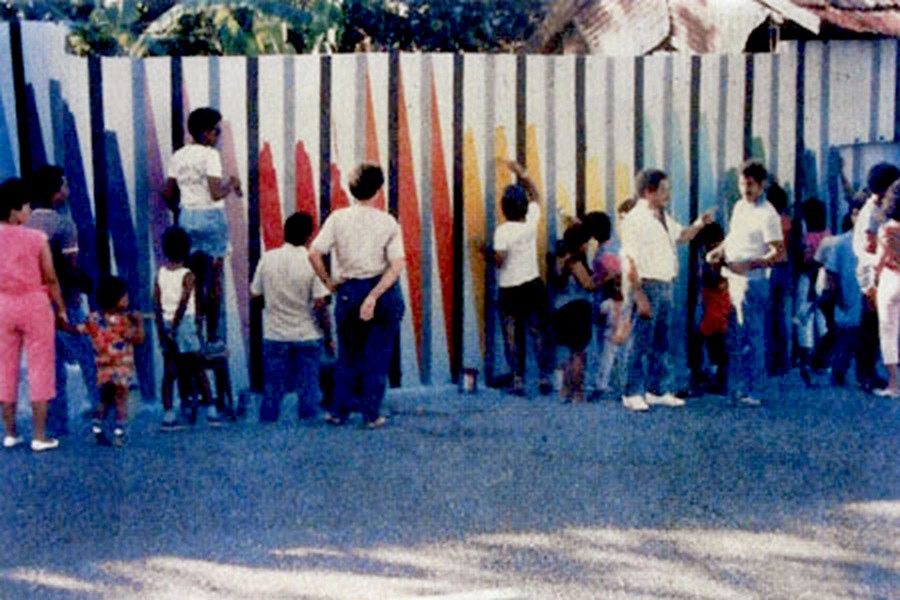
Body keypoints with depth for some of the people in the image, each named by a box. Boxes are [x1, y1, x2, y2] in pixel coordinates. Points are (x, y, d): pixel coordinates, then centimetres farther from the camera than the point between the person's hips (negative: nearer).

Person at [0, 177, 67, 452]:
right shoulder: (37, 239, -11)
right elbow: (50, 279, -6)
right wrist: (61, 310, 5)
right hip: (34, 305, -3)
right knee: (40, 368, 4)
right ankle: (40, 436, 5)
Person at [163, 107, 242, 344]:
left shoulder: (178, 156, 8)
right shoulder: (210, 155, -12)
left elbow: (168, 195, 8)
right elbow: (216, 194, -18)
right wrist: (232, 184, 0)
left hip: (186, 217, 6)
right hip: (210, 217, -6)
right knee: (213, 280, 1)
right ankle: (211, 335, 3)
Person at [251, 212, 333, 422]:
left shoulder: (268, 259, -3)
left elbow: (255, 294, 4)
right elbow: (320, 304, -13)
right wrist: (328, 337, -4)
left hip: (274, 335, 2)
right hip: (307, 335, -2)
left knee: (273, 389, 10)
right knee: (308, 388, 7)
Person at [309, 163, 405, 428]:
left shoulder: (338, 218, -4)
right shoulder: (388, 222, -4)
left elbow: (314, 254, -11)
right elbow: (397, 265, -13)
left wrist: (328, 282, 2)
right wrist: (374, 296, -15)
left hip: (349, 291, 1)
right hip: (384, 290, -1)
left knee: (348, 354, 14)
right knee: (377, 355, 8)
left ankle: (340, 411, 18)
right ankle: (372, 414, 11)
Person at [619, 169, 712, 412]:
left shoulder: (663, 217, 13)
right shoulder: (635, 220, -15)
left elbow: (681, 235, 32)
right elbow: (630, 263, -19)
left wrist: (699, 224, 12)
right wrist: (640, 296, -23)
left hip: (665, 285, 9)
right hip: (647, 286, -9)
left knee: (661, 342, 14)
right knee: (641, 341, -3)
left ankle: (658, 390, 23)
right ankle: (633, 394, 5)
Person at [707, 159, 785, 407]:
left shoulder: (767, 214, -11)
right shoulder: (739, 207, 14)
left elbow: (778, 253, -14)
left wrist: (751, 264, -25)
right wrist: (719, 252, 9)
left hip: (752, 281, -8)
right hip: (732, 278, 8)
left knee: (751, 337, -5)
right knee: (733, 337, 13)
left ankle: (752, 392, 1)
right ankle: (734, 386, 22)